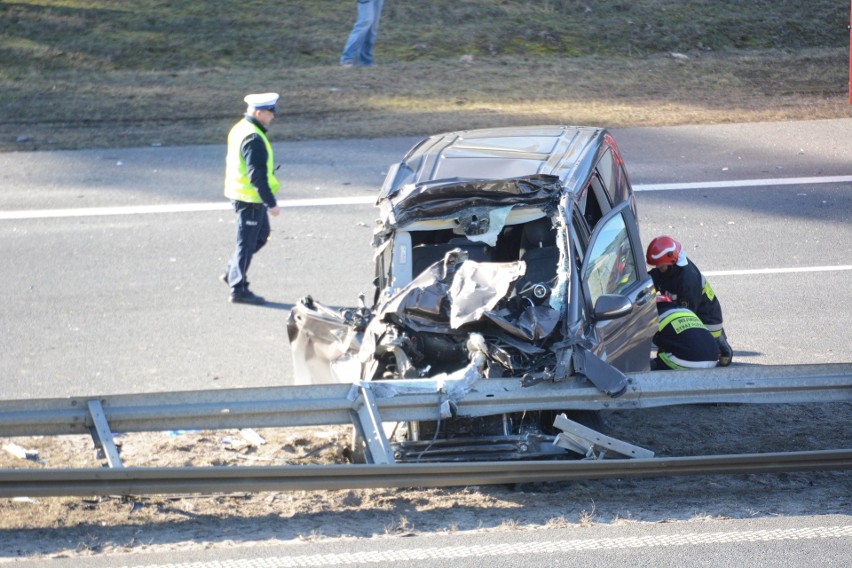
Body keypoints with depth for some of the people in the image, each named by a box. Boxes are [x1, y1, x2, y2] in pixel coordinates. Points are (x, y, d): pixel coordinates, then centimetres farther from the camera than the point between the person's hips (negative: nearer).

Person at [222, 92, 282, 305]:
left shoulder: (240, 129, 9)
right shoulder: (253, 139, -24)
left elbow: (231, 161, 20)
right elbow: (257, 176, -26)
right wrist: (271, 203, -23)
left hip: (239, 193, 10)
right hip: (250, 199, -10)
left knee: (261, 234, 22)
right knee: (247, 243, -1)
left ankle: (232, 272, 27)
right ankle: (238, 290, 7)